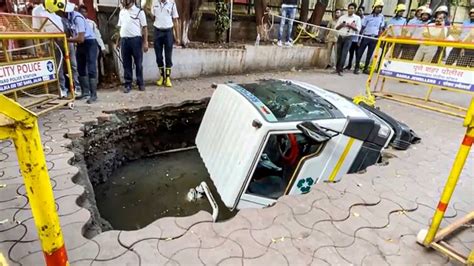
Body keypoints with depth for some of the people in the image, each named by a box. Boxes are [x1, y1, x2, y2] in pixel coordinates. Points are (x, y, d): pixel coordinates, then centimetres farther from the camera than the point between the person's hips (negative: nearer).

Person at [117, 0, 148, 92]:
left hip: (136, 39, -4)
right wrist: (118, 40, 13)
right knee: (126, 63, 7)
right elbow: (120, 27, 18)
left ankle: (140, 83, 15)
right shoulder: (121, 12, 14)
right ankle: (127, 84, 14)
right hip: (124, 40, 5)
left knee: (138, 63, 3)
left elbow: (144, 28, -4)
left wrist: (145, 42, -10)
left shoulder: (139, 11, -1)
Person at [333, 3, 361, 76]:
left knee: (344, 54, -12)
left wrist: (350, 26, -15)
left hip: (348, 37, -3)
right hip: (340, 37, 3)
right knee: (339, 53, 4)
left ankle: (340, 70, -13)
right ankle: (337, 68, 12)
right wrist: (341, 25, -10)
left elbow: (358, 29, -2)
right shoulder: (342, 17, 12)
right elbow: (336, 27, 11)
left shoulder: (357, 18, 4)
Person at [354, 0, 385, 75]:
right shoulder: (368, 17, 0)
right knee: (360, 52, -3)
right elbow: (362, 28, 2)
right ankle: (356, 67, 3)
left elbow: (380, 29, 9)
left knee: (370, 54, 5)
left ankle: (366, 68, 12)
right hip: (366, 36, -2)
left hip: (374, 38, 2)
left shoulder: (381, 17, 7)